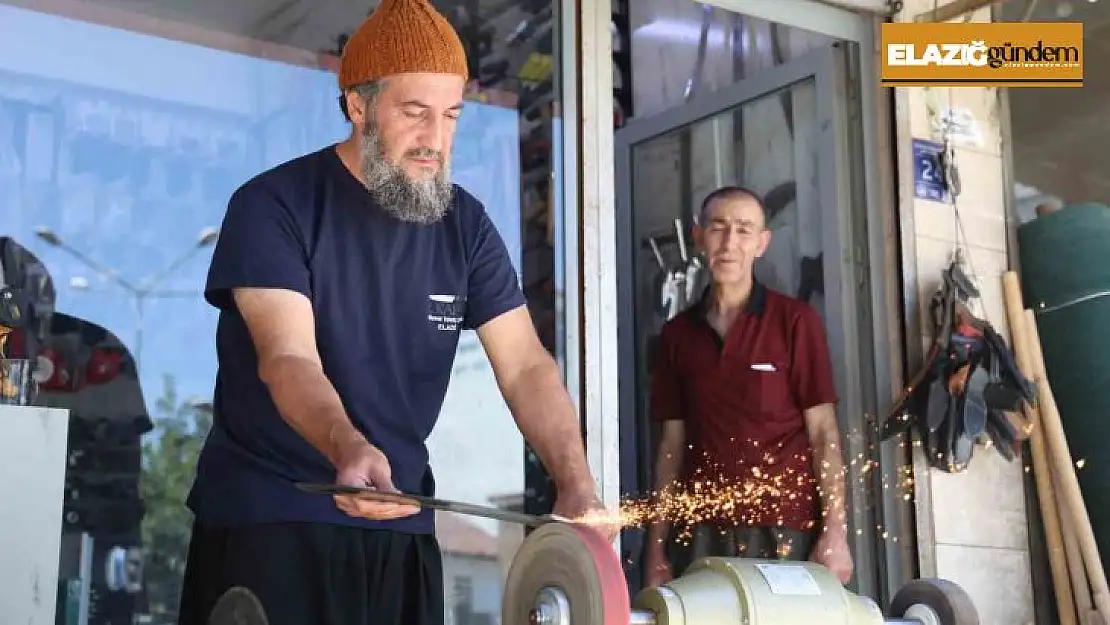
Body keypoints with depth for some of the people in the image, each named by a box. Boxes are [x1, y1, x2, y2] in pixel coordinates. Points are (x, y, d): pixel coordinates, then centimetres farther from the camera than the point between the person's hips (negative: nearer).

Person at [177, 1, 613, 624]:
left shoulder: (466, 224, 3)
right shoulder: (274, 206, -10)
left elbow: (526, 364, -3)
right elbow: (288, 361, -22)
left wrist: (576, 484, -19)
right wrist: (350, 450, -42)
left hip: (402, 526, 5)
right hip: (266, 518, -4)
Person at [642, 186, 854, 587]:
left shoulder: (795, 320, 1)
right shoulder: (677, 334, 11)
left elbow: (823, 433, -1)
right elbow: (673, 442, 12)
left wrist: (835, 534, -9)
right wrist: (657, 546, 7)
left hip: (783, 531, -2)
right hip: (700, 532, 3)